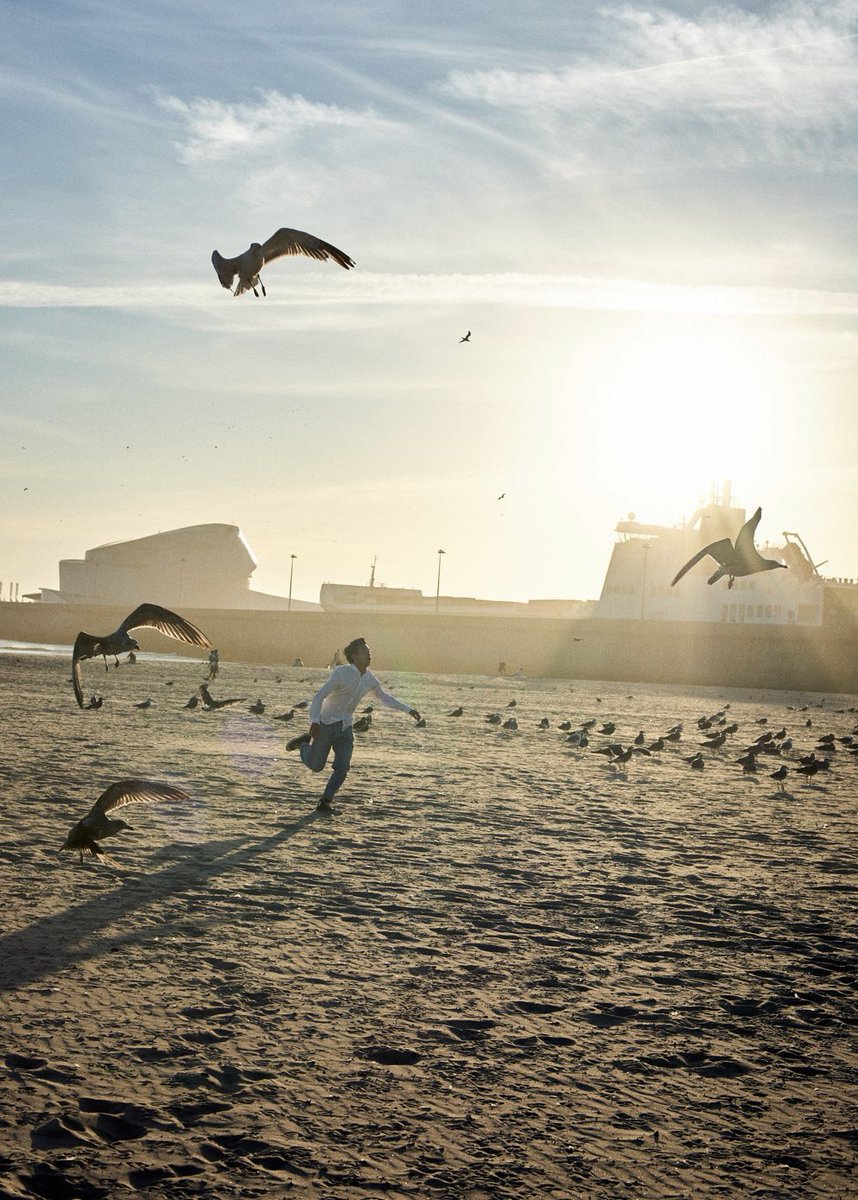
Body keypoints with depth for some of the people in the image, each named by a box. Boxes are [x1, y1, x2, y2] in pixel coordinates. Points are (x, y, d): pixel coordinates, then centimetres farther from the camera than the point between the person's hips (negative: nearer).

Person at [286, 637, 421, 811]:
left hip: (345, 728, 5)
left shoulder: (369, 678, -1)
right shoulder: (341, 673, -21)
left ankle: (325, 801, 3)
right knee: (315, 765, 10)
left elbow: (383, 696, 17)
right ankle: (304, 743, 39)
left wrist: (408, 709, 14)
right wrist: (314, 721, -40)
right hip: (325, 725, -5)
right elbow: (319, 696, -25)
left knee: (342, 767, -11)